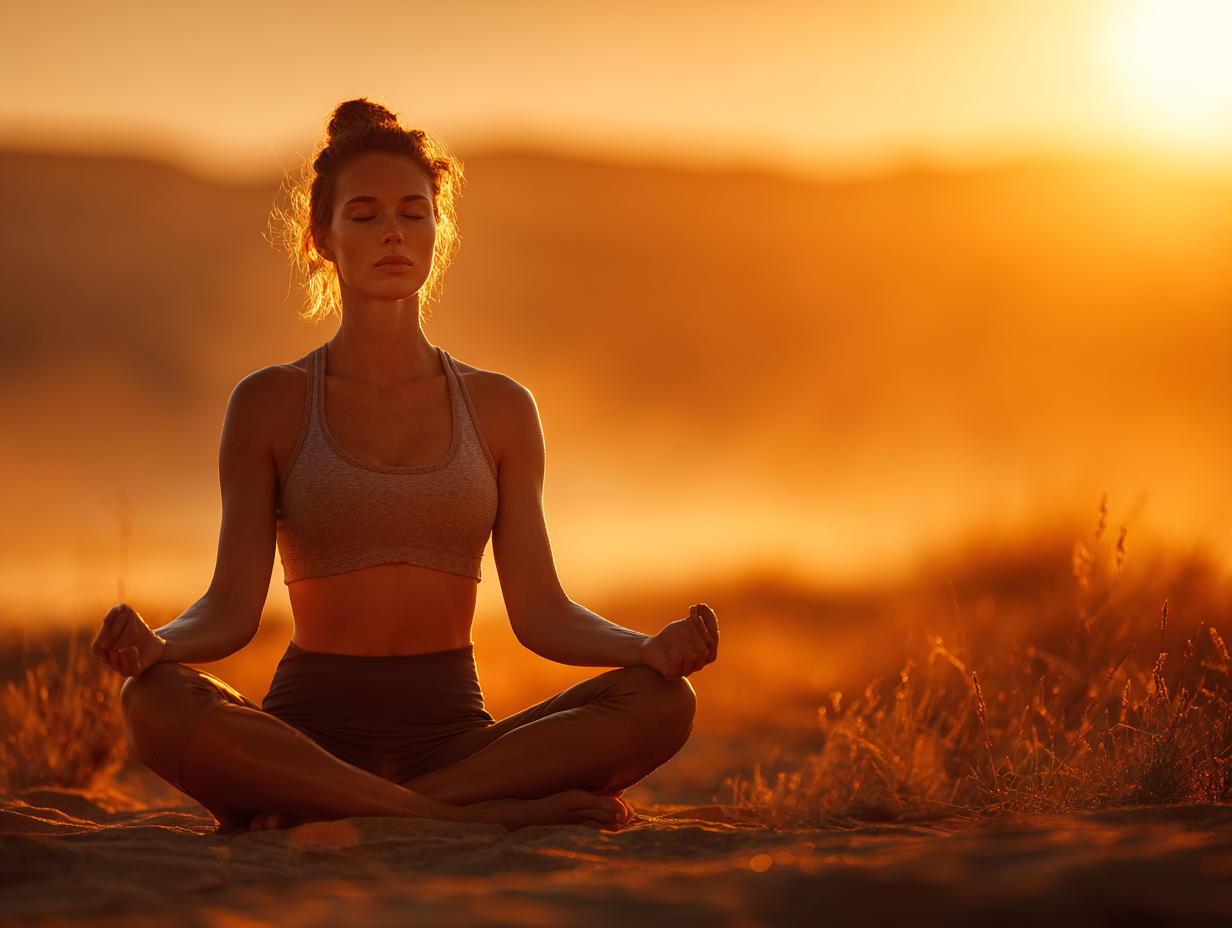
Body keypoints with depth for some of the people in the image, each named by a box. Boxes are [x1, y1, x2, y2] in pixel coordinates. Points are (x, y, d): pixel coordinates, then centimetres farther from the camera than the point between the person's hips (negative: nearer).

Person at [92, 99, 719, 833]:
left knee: (664, 702, -24)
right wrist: (152, 645, -25)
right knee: (155, 703, -34)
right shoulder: (271, 405, 6)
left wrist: (652, 648, -15)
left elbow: (540, 612, 5)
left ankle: (331, 813, -26)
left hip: (455, 737, 2)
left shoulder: (500, 409, 11)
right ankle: (485, 814, -30)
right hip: (310, 733, -2)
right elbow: (233, 607, -2)